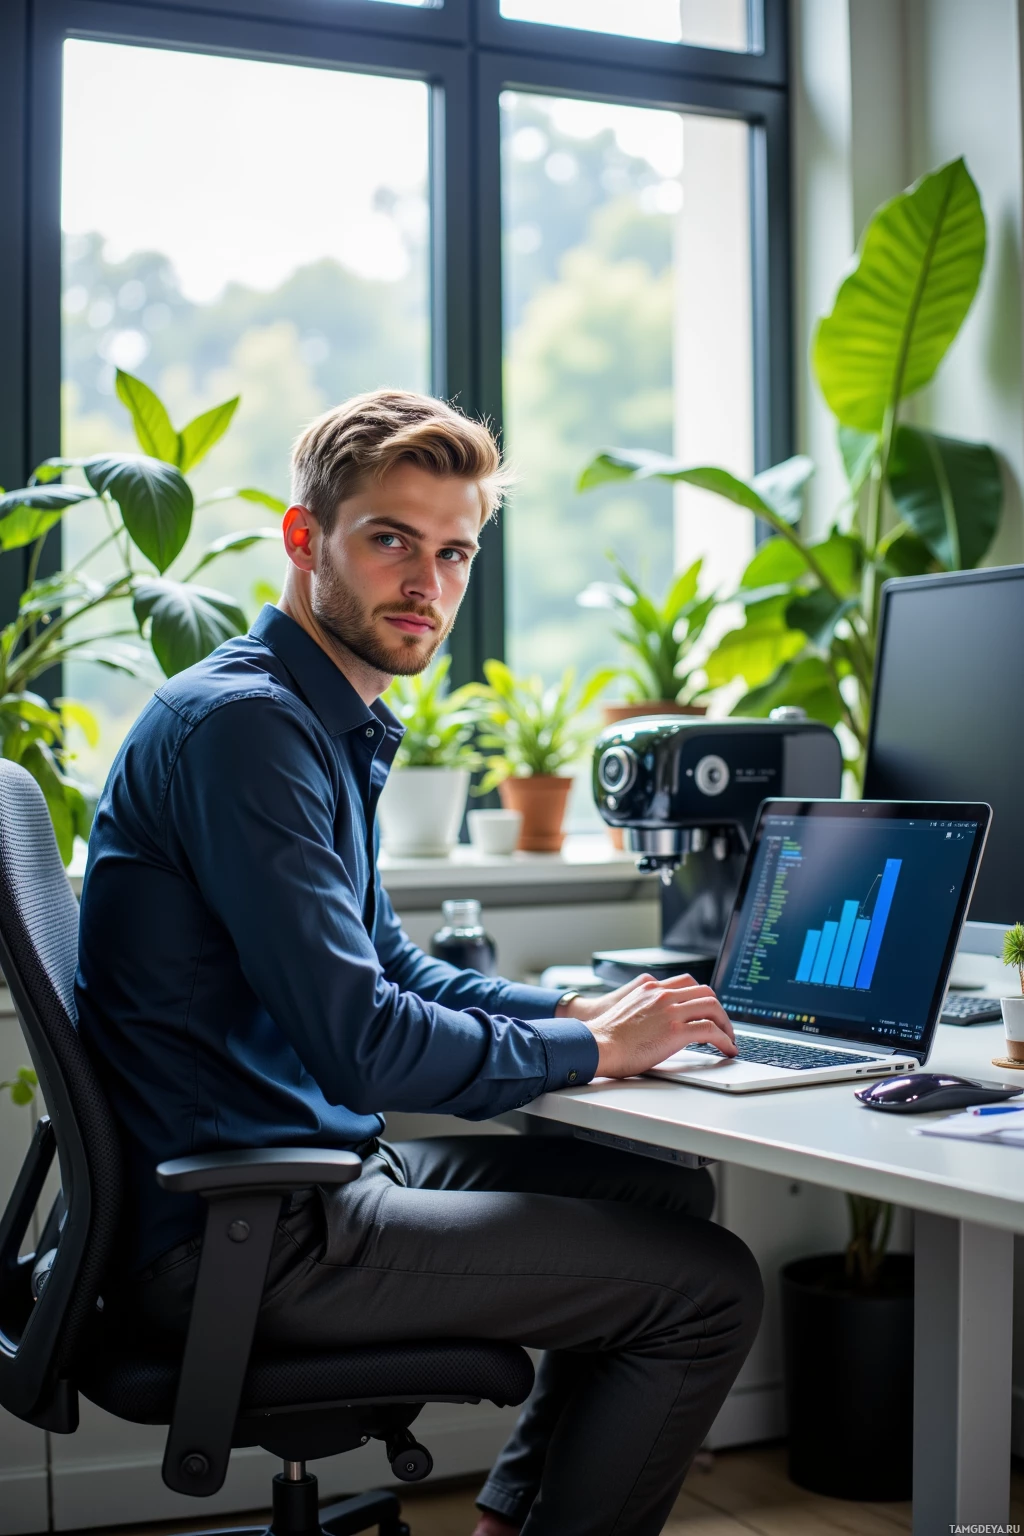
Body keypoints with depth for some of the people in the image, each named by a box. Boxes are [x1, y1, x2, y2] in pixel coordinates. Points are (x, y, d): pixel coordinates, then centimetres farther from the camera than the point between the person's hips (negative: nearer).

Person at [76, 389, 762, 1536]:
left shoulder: (329, 724, 14)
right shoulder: (243, 722, -19)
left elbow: (388, 967, 22)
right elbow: (357, 1042, -25)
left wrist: (575, 1011, 6)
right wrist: (590, 1050, -11)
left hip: (302, 1171, 10)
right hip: (239, 1235, -10)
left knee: (666, 1194, 18)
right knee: (707, 1287, -10)